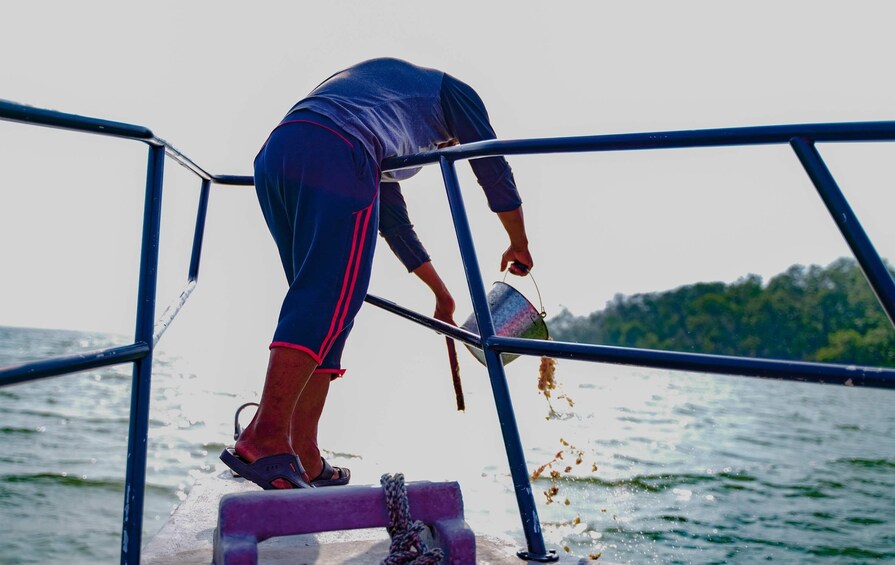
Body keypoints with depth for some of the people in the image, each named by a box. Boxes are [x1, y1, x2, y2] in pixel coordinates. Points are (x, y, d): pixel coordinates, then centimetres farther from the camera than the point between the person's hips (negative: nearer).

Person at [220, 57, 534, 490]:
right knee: (329, 301, -11)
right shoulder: (450, 91, 29)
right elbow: (495, 174, 25)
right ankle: (265, 438, -21)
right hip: (335, 155, -8)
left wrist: (441, 294, 48)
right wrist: (519, 245, 41)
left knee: (321, 298, 8)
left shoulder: (384, 125, 44)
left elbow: (394, 221, 43)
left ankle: (305, 462, 4)